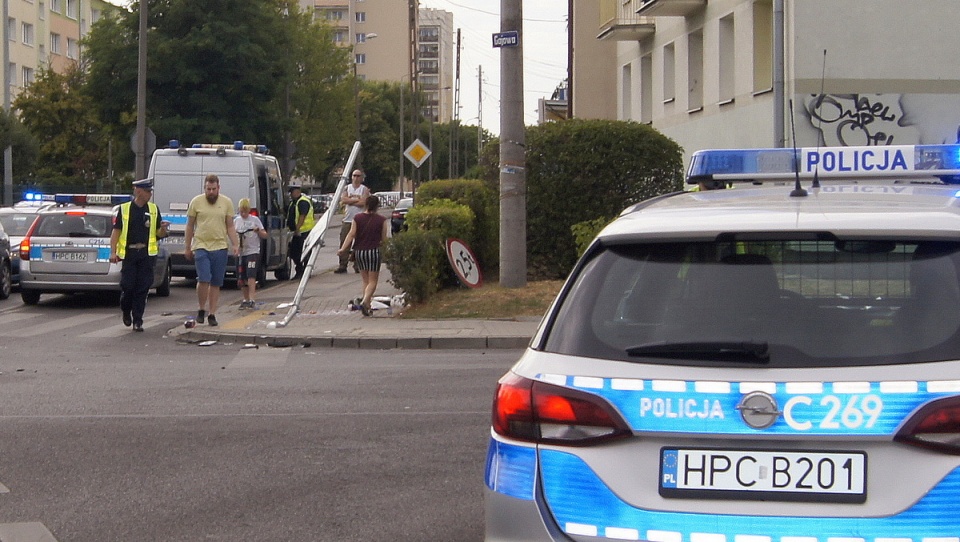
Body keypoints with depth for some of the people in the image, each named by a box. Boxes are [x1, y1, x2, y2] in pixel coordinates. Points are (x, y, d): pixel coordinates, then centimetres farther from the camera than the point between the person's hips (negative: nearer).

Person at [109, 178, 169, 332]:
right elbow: (116, 231, 2)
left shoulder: (154, 209, 10)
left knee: (143, 288, -1)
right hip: (129, 253, -1)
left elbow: (159, 234, 12)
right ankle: (125, 310, 26)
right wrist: (113, 252, -7)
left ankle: (137, 321, 5)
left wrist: (163, 229, -11)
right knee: (127, 286, -3)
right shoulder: (124, 209, 4)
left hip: (147, 254, 2)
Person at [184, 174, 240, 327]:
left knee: (216, 283, 4)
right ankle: (202, 309, 5)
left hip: (220, 247, 2)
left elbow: (230, 227, 10)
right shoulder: (196, 202, 3)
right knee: (204, 280, -14)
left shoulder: (227, 203, 6)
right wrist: (187, 248, 8)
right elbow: (190, 226, 8)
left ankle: (212, 314, 12)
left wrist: (235, 244, -2)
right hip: (201, 247, -2)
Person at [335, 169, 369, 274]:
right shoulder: (347, 188, 14)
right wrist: (356, 199, -8)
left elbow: (363, 202, -12)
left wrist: (349, 201, -8)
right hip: (347, 220, 3)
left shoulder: (364, 189, 3)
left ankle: (358, 265, 2)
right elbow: (343, 199, -3)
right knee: (344, 243, -1)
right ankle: (342, 266, 2)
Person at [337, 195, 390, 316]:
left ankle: (367, 306, 18)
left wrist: (343, 248, -8)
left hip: (359, 252, 3)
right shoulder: (382, 220, -5)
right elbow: (384, 238, -3)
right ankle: (365, 301, -22)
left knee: (365, 280, 17)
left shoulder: (357, 218, 1)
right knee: (372, 281, 1)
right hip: (373, 252, -3)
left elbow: (351, 234, -6)